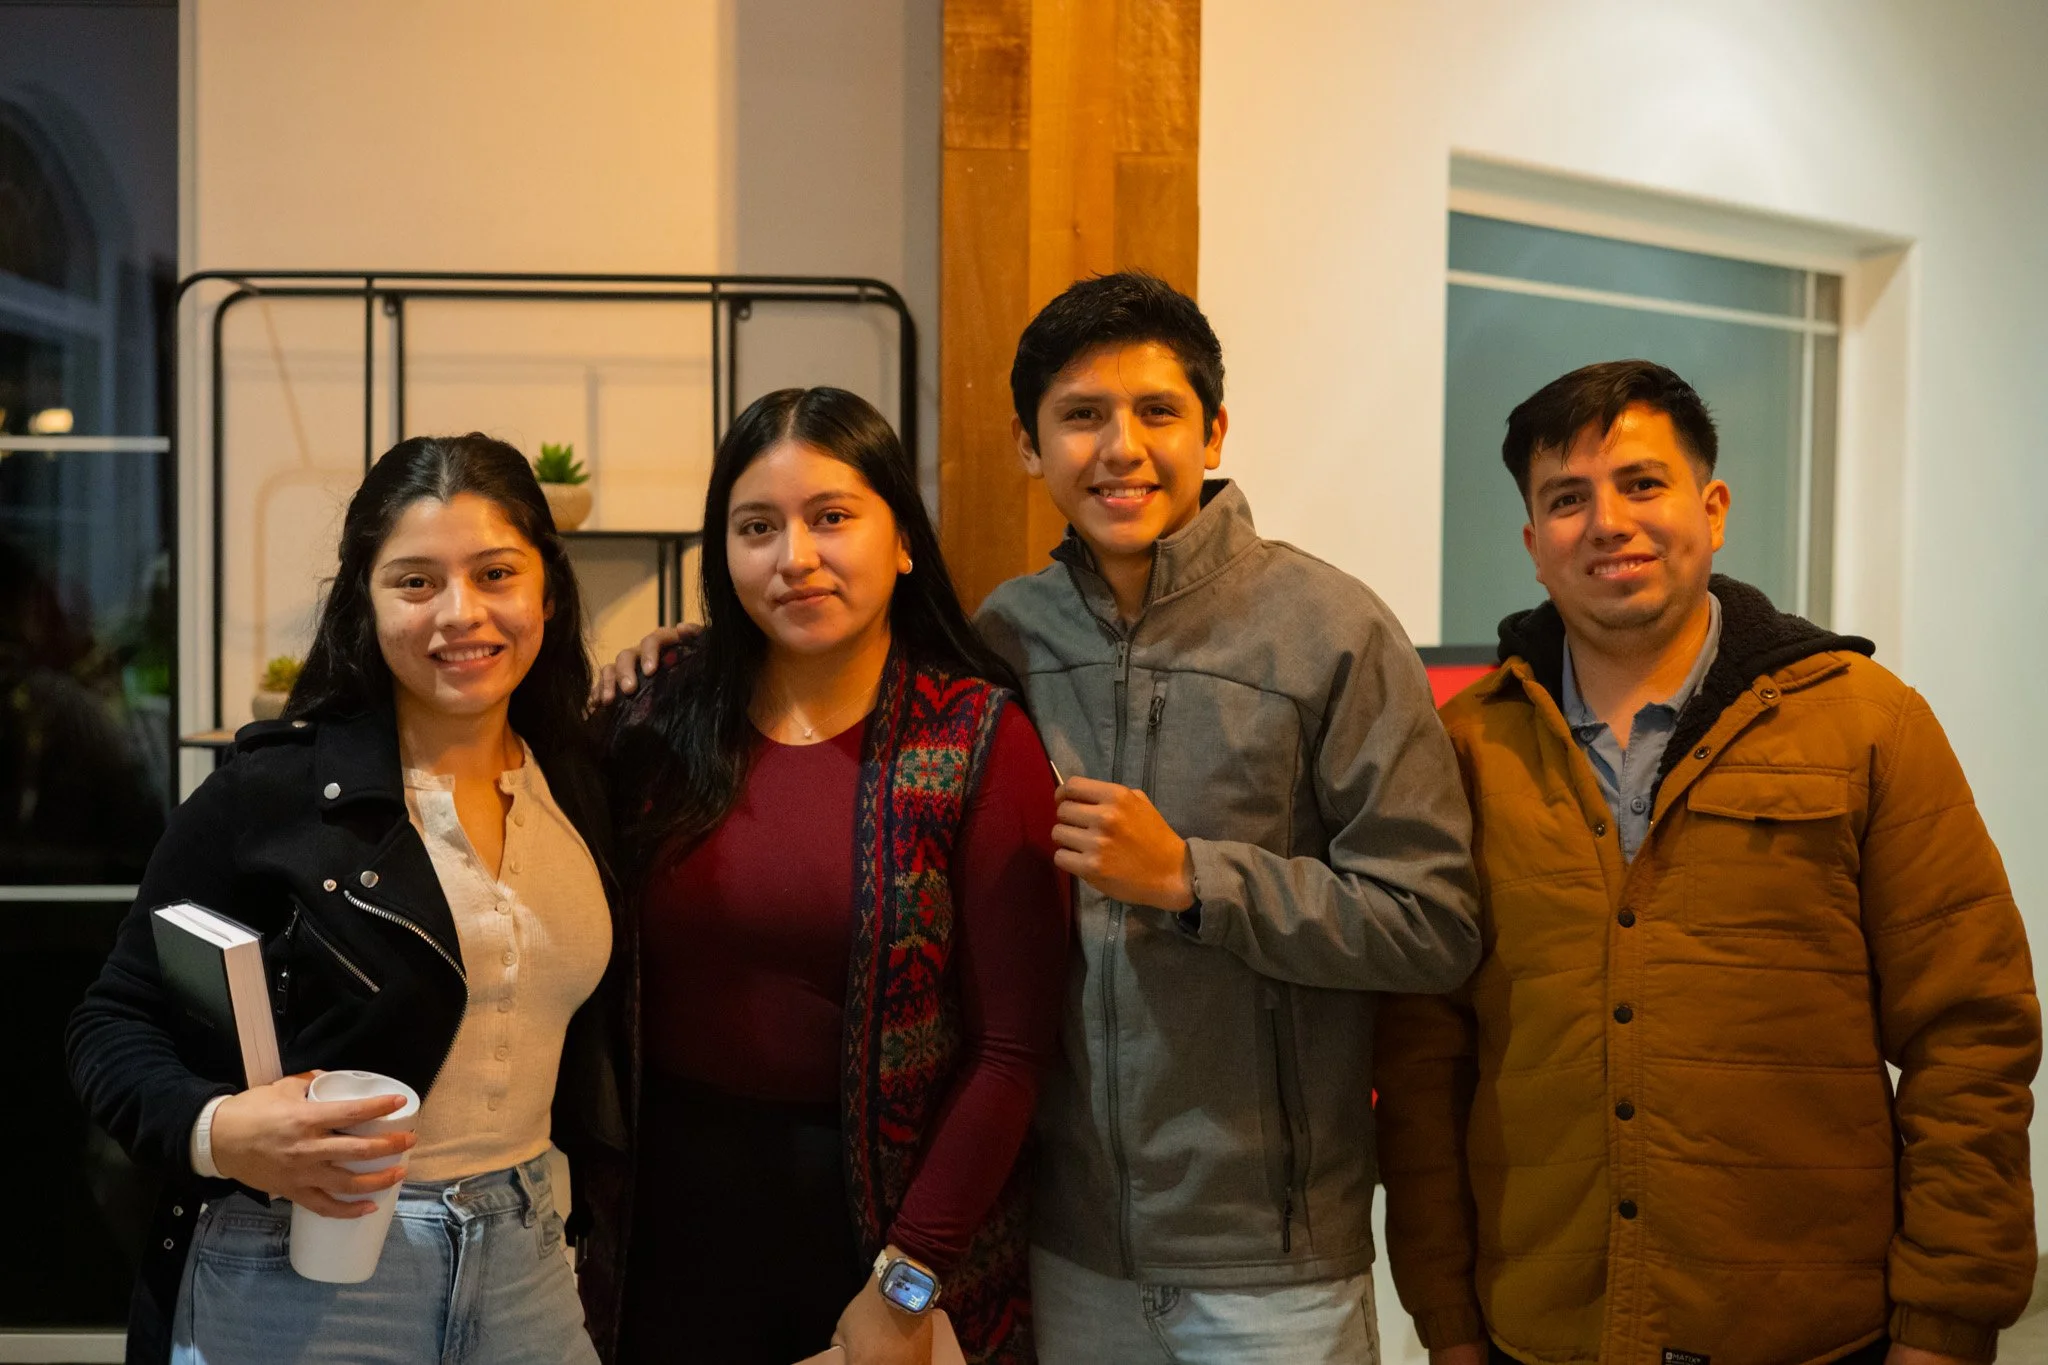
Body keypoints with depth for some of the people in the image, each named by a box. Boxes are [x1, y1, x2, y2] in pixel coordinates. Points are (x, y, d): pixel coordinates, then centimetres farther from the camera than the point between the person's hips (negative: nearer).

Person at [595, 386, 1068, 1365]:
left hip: (889, 1202, -2)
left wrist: (906, 1283, -13)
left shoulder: (981, 739, -11)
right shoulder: (658, 727, -2)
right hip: (678, 1211, 3)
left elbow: (1012, 1045, -12)